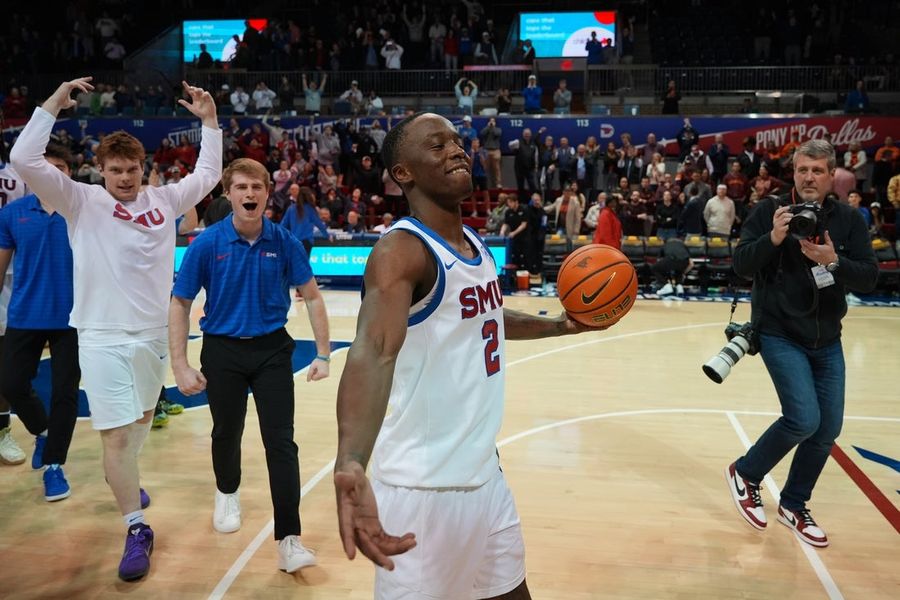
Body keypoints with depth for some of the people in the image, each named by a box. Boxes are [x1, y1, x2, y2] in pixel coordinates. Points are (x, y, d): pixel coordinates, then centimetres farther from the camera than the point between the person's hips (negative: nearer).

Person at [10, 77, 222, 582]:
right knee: (116, 434, -5)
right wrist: (54, 104, -15)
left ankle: (128, 480, 48)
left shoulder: (164, 200, 3)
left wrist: (210, 121, 4)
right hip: (101, 338, -4)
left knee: (142, 417, 22)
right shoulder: (81, 201, -5)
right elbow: (25, 160, -14)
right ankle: (137, 530, 5)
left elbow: (208, 175, 12)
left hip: (153, 334, 4)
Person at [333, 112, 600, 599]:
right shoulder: (401, 250, -21)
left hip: (484, 473, 8)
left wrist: (559, 326, 25)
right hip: (424, 487, -8)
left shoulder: (475, 242, 6)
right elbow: (373, 352, -39)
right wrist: (351, 468, -54)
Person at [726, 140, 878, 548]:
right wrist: (773, 238, -28)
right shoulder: (769, 211, -7)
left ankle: (793, 506, 27)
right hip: (779, 334, -4)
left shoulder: (849, 219, 0)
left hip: (827, 341, 5)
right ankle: (745, 473, 10)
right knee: (804, 420, -16)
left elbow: (869, 278, -5)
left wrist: (834, 261, -23)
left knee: (827, 430, 7)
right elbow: (741, 265, -12)